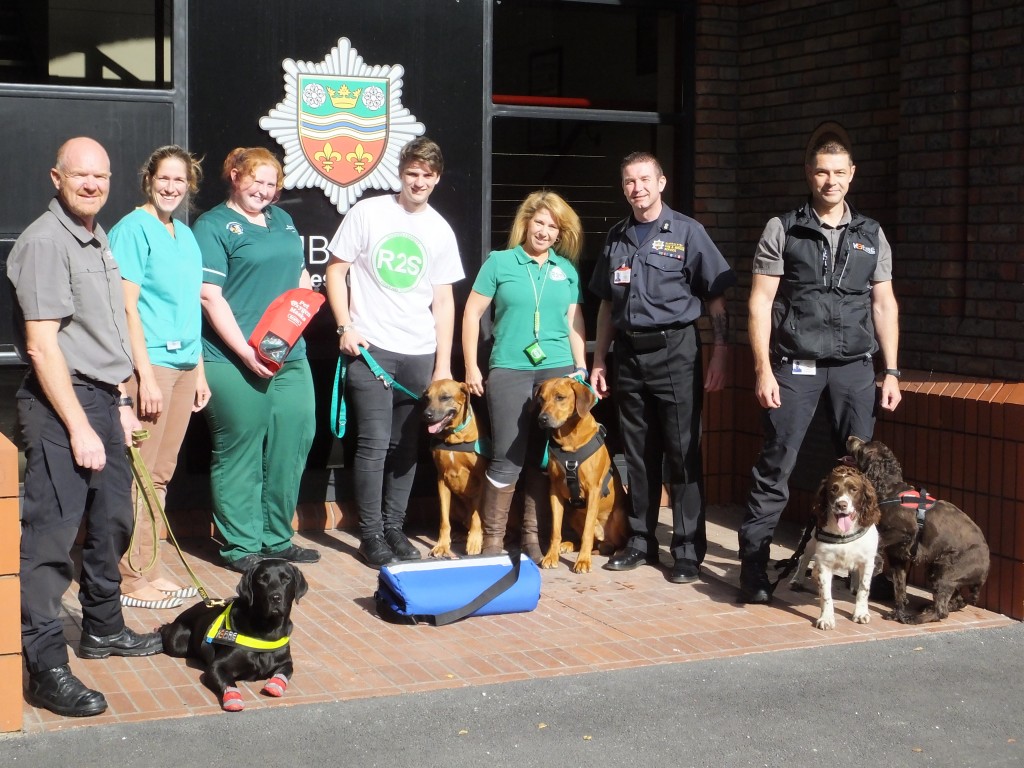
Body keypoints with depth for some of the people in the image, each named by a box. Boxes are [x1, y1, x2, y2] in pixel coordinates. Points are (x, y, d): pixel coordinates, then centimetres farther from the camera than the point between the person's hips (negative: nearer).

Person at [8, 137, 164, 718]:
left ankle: (103, 628, 34)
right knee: (52, 535, -8)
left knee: (112, 521, 18)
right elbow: (42, 344, -18)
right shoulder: (45, 241, -14)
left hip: (103, 398, 9)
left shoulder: (98, 238, 15)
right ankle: (47, 669, -6)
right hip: (61, 405, -9)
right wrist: (79, 427, -19)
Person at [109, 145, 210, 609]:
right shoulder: (134, 228, -7)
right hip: (150, 363, -8)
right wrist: (145, 374, -17)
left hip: (184, 364, 8)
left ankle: (150, 569, 20)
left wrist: (198, 370, 18)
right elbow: (127, 306, -12)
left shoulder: (185, 235, 16)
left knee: (160, 475, 12)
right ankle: (130, 579, 2)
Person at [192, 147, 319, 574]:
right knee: (239, 452, 0)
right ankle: (241, 546, 10)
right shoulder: (213, 227, -3)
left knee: (291, 445, 8)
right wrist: (246, 352, -17)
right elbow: (210, 297, -11)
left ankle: (277, 538, 21)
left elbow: (301, 276, 25)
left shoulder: (282, 220, 18)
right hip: (235, 362, -7)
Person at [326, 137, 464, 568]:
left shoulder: (440, 231, 9)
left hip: (419, 354, 3)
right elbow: (336, 270, 3)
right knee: (374, 444, -7)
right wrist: (345, 327, -7)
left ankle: (394, 527, 20)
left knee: (406, 446, 8)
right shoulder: (368, 213, 0)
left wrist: (443, 364, 6)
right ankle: (370, 535, 3)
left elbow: (443, 300, 10)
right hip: (370, 348, -3)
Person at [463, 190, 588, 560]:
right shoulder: (500, 262, 2)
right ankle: (492, 539, 4)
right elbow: (472, 313, 3)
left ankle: (532, 535, 18)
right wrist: (471, 367, -2)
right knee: (507, 458, -6)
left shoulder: (567, 270, 11)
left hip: (557, 370, 3)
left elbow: (574, 322, 15)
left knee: (544, 458, 7)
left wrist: (581, 369, 8)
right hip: (509, 372, -3)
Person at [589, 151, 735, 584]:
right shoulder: (616, 239, 13)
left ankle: (688, 550, 1)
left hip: (675, 350, -4)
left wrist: (719, 356, -8)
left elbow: (716, 301, -2)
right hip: (628, 353, 5)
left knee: (683, 454, -4)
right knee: (638, 454, 10)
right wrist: (599, 361, 14)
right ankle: (641, 541, 20)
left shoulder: (687, 233, -1)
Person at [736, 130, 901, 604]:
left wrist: (891, 372, 7)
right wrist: (763, 370, -8)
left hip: (855, 366, 3)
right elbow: (761, 302, -1)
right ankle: (753, 569, 2)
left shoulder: (871, 235, 12)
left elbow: (884, 305, 13)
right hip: (796, 365, -2)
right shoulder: (782, 230, 3)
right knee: (775, 467, -3)